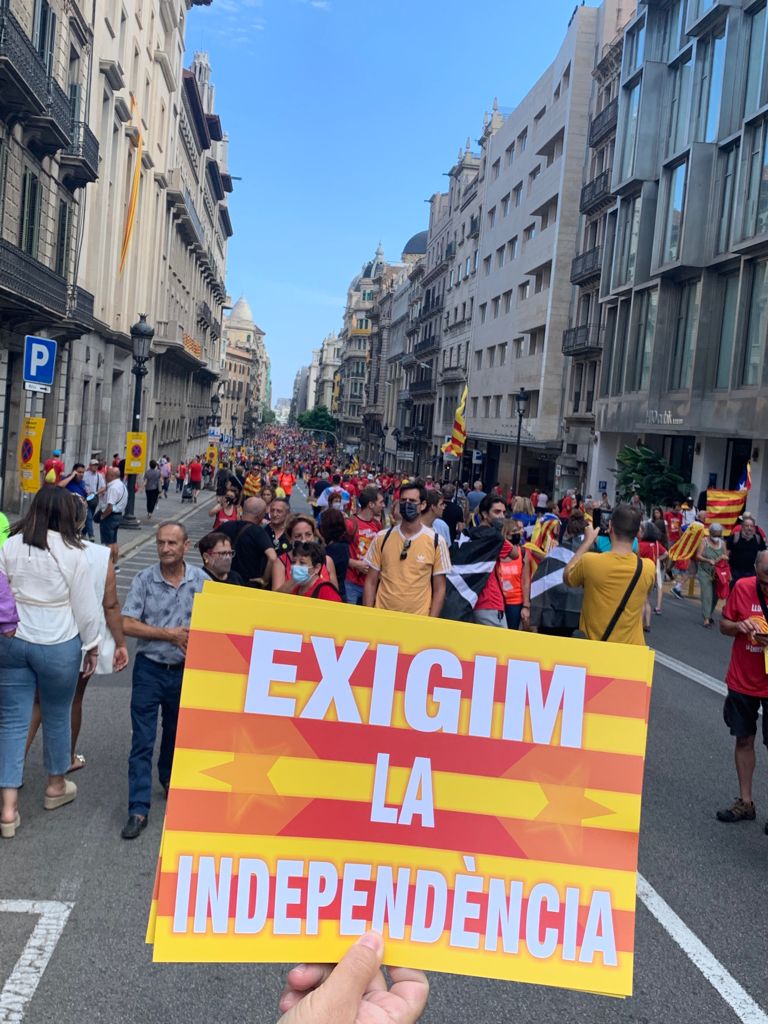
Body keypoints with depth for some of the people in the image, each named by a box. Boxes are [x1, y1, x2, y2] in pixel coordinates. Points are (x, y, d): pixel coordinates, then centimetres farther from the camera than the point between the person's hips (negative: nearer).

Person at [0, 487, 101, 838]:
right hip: (58, 645, -2)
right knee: (57, 716, 16)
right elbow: (86, 607, -7)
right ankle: (56, 786, 35)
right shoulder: (71, 553, -12)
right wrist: (92, 645, 6)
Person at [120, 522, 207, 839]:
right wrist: (170, 634, -14)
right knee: (142, 741, -2)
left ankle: (169, 779, 44)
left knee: (177, 734, 19)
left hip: (186, 670, 2)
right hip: (150, 669, -2)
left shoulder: (201, 581, -4)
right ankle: (138, 810, 2)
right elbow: (127, 624, -11)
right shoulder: (144, 579, -7)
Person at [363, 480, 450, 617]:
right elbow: (371, 582, 5)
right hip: (383, 616, 1)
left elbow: (439, 588, -1)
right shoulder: (382, 538, 0)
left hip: (418, 619, -1)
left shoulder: (436, 542, -5)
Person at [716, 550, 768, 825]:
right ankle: (745, 802, 28)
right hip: (742, 681, 3)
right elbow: (724, 625, 3)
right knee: (744, 740, 14)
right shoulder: (743, 587, -8)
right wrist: (739, 626, -18)